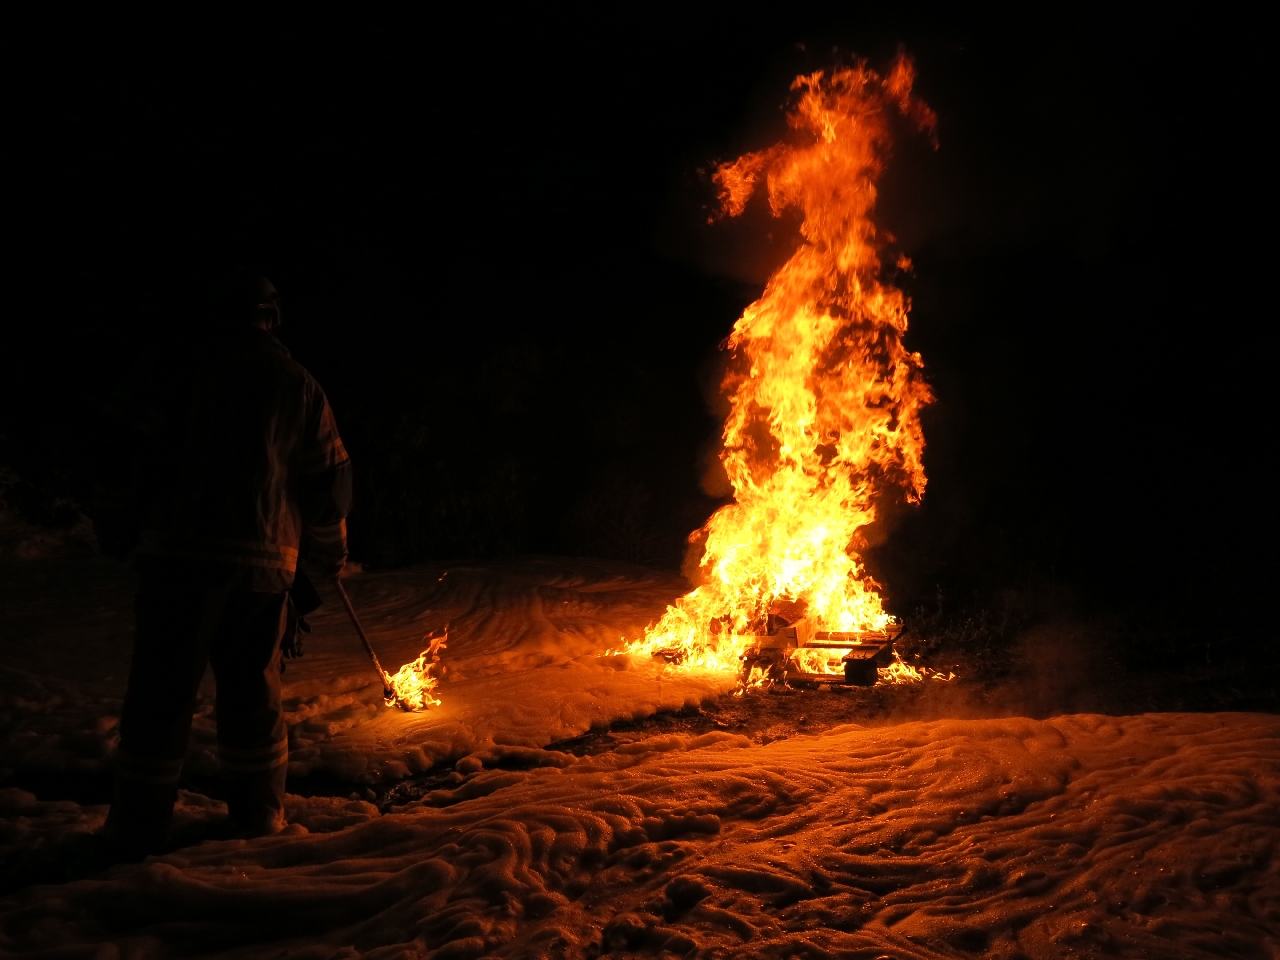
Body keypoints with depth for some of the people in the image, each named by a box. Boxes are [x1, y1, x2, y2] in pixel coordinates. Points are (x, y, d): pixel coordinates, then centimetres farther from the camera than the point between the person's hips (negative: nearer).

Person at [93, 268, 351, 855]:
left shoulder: (174, 364, 4)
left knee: (160, 688, 4)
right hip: (262, 561, 2)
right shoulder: (297, 384, 9)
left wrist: (115, 530, 10)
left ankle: (139, 826, 8)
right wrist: (329, 553, 22)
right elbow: (328, 477, 11)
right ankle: (258, 818, 18)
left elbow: (124, 448, 0)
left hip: (175, 550, -1)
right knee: (253, 691, 11)